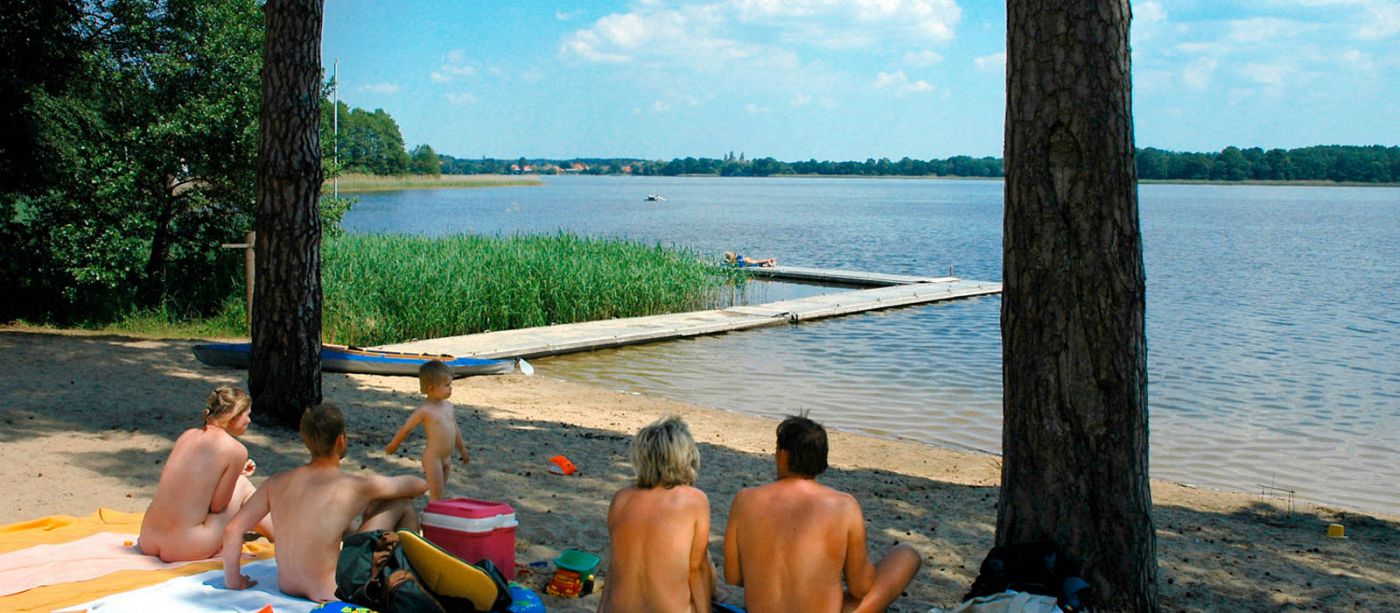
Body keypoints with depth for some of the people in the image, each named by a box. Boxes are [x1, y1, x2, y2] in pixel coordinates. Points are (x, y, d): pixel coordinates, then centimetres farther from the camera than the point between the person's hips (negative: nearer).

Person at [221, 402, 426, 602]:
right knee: (402, 504, 7)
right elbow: (420, 485, -2)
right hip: (333, 594, -6)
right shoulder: (354, 487, -15)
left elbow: (232, 530, -1)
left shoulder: (276, 483, -3)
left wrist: (233, 581, 13)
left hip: (287, 587, 6)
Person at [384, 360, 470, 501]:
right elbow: (405, 429, -6)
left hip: (447, 458, 7)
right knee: (436, 496, -5)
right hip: (433, 459, -7)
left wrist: (463, 450, 24)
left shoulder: (448, 406, 6)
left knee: (438, 494, 15)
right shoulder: (425, 411, -16)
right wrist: (393, 446, 5)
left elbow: (455, 429, 18)